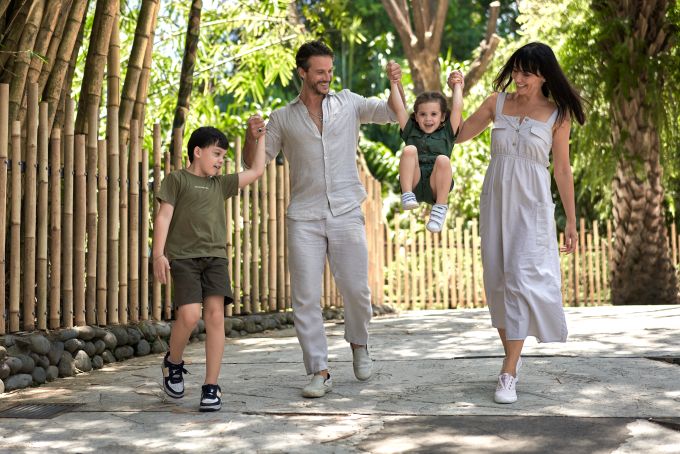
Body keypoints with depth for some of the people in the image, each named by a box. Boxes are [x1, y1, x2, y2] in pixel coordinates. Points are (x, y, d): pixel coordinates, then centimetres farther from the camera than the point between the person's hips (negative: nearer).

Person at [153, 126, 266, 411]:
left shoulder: (220, 184, 21)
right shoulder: (177, 179, 7)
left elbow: (256, 171, 23)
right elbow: (163, 217, -1)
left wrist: (261, 137, 22)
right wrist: (158, 254, -10)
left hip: (215, 256, 4)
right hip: (183, 256, -4)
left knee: (215, 314, -11)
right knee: (189, 315, -19)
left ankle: (211, 386, -6)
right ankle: (173, 362, 12)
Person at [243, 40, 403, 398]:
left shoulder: (348, 103, 9)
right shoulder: (283, 118, 8)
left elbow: (394, 114, 5)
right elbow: (253, 163, 9)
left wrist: (395, 83, -12)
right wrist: (251, 136, -10)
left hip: (346, 214, 0)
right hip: (304, 217, 0)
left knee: (355, 289, 1)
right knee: (305, 297, -4)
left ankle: (358, 344, 30)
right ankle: (319, 372, 3)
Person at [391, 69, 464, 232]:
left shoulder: (446, 133, 17)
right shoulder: (411, 131, 20)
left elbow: (457, 108, 11)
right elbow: (399, 108, 15)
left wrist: (457, 86, 21)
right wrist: (394, 83, 15)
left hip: (435, 188, 0)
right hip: (413, 183, 1)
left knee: (443, 159, -30)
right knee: (410, 149, -22)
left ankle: (441, 207, -24)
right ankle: (407, 195, -29)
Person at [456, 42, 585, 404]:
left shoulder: (557, 115, 0)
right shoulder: (497, 102, 6)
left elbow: (562, 170, 3)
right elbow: (457, 135, 8)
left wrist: (571, 221, 4)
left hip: (531, 204, -3)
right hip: (495, 200, 4)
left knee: (521, 279, -12)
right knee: (497, 281, 6)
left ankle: (508, 374, -12)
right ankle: (513, 355, 22)